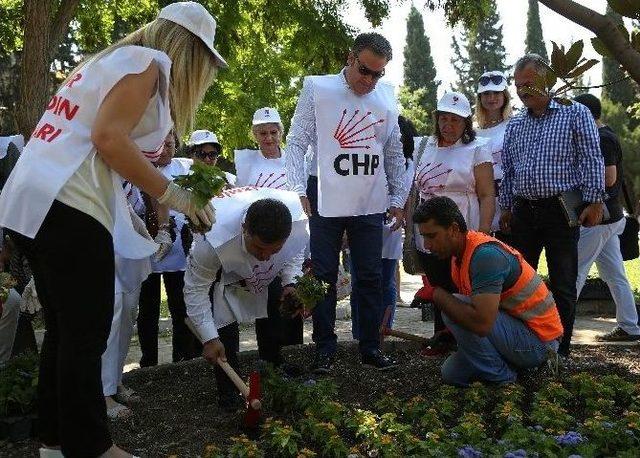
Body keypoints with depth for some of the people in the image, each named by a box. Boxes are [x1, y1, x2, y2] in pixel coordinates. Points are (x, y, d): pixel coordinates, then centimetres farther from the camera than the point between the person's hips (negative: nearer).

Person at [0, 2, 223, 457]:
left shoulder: (111, 58, 26)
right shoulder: (148, 61, -3)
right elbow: (108, 137, -16)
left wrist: (136, 220, 21)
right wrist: (172, 195, -10)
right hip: (69, 206, -10)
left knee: (65, 329, 17)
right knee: (86, 334, -1)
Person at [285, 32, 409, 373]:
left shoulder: (386, 97, 9)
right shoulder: (317, 89, 0)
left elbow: (394, 154, 15)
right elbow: (297, 143, -1)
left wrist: (398, 199, 12)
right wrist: (298, 190, -9)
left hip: (370, 204, 3)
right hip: (326, 201, -3)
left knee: (371, 277, 7)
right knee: (324, 277, 3)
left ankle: (370, 347, 18)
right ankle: (324, 349, 14)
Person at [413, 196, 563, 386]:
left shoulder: (485, 255, -28)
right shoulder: (459, 251, 3)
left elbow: (481, 323, -37)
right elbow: (467, 312, 13)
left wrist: (436, 294, -27)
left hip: (537, 340, -9)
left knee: (454, 308, -24)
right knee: (451, 374, 10)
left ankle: (499, 378, -9)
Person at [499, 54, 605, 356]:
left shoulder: (575, 114, 0)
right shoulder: (515, 124, 14)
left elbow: (592, 161, -5)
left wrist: (594, 201, -10)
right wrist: (506, 207, 12)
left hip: (561, 211, -5)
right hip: (523, 212, 5)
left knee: (563, 286, 1)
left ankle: (560, 351, 10)